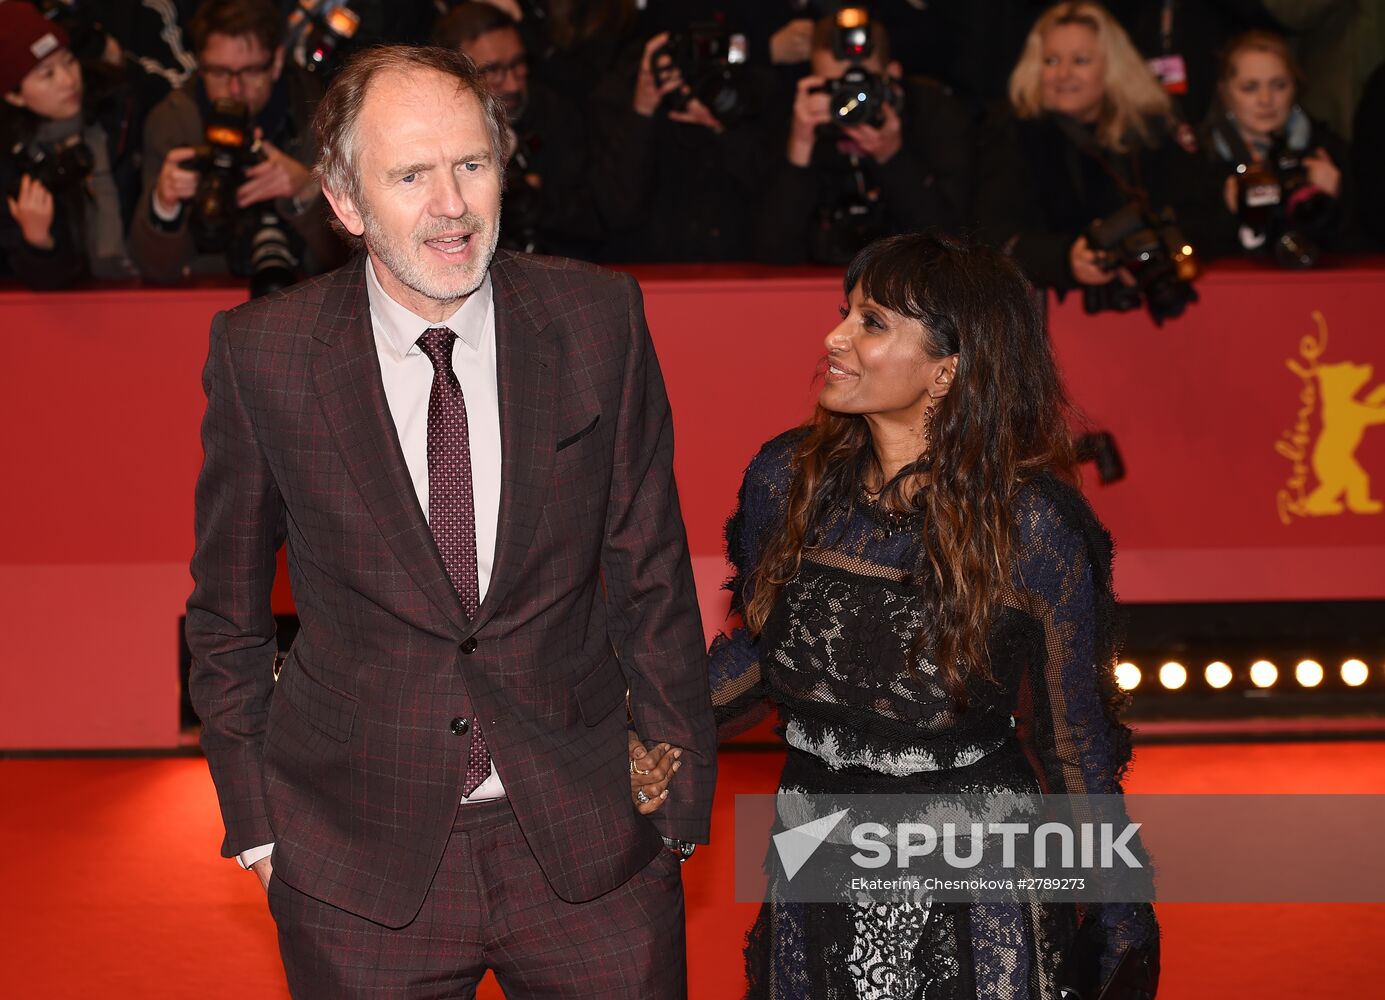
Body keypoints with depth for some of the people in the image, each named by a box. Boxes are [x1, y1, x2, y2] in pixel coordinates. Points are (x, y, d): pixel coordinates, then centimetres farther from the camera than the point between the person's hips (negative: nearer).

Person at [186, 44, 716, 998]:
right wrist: (254, 818, 5)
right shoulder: (262, 354, -7)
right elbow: (228, 610, 5)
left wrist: (679, 797, 4)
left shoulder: (598, 319, -4)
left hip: (589, 845, 1)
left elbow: (651, 568, 2)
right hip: (359, 863, 0)